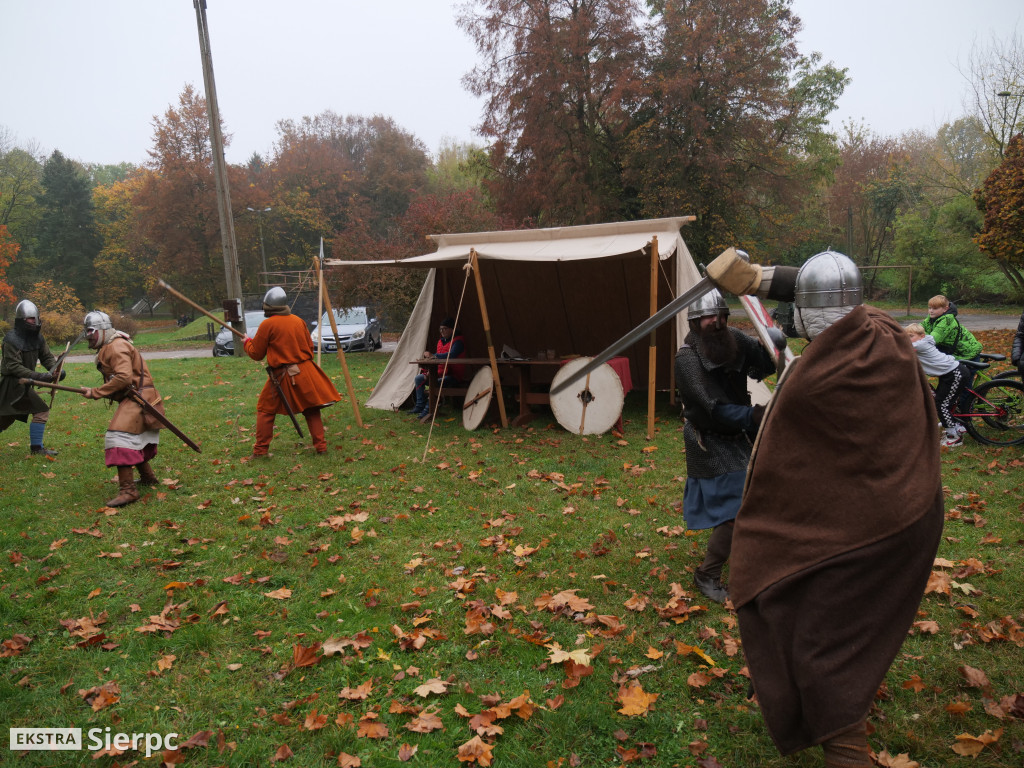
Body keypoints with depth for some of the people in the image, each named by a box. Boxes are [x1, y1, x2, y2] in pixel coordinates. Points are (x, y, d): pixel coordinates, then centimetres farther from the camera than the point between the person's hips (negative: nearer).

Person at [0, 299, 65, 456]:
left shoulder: (37, 337, 5)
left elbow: (47, 356, 7)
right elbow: (13, 366, -23)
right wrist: (38, 376, -32)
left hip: (22, 382, 8)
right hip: (13, 383, -8)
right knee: (40, 411, -12)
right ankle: (37, 448, -4)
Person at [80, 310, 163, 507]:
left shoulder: (117, 347, -15)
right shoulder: (108, 347, 18)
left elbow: (123, 377, -26)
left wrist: (95, 392, -21)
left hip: (137, 398, -11)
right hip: (133, 398, 11)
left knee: (120, 437, -18)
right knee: (135, 437, 23)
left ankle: (128, 490, -20)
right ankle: (147, 477, 41)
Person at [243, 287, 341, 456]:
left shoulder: (267, 325, -7)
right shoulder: (299, 321, 7)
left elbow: (256, 353, 0)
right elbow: (310, 346, 14)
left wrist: (247, 342, 20)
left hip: (282, 375, -4)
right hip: (305, 371, 4)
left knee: (265, 410, 11)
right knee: (311, 409, 13)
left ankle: (260, 450, 11)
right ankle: (321, 446, 11)